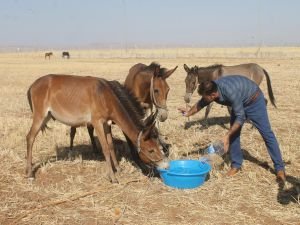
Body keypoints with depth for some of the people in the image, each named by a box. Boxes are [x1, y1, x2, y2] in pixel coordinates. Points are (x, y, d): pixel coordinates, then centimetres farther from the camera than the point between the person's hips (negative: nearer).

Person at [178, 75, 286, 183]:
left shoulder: (230, 92, -41)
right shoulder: (211, 90, -20)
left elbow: (240, 117, -33)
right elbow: (201, 104, 3)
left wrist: (227, 136, -33)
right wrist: (189, 113, -9)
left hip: (254, 101, -7)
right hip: (239, 104, 7)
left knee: (267, 134, -4)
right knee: (233, 134, 1)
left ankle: (279, 168, 2)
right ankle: (236, 165, 13)